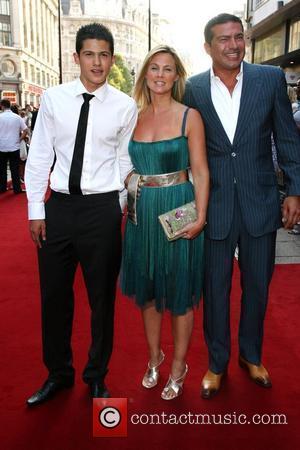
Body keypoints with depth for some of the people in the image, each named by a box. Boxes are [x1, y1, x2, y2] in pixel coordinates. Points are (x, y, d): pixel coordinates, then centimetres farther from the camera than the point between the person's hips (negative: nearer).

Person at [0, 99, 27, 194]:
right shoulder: (17, 117, -2)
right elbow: (25, 131, -3)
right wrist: (19, 139, 4)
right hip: (14, 147, 1)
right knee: (15, 169, 4)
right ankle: (17, 189, 7)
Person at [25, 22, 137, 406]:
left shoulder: (125, 107, -2)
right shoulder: (53, 99, 1)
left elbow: (126, 163, 4)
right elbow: (39, 156, 3)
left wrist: (121, 211, 2)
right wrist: (36, 209, 0)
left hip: (102, 208, -1)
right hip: (58, 206, 2)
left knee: (102, 297, 10)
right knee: (53, 295, 12)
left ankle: (97, 377, 33)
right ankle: (58, 374, 35)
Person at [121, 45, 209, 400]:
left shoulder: (189, 116, -4)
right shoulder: (134, 117, 7)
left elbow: (200, 171, -6)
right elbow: (130, 169, 13)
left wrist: (201, 217, -15)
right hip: (142, 211, 4)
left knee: (179, 292, 6)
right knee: (147, 287, 14)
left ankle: (178, 368, 25)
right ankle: (154, 357, 36)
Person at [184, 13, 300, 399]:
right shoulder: (193, 88, -1)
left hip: (260, 202, 1)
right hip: (215, 204, 0)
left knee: (257, 285, 14)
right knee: (215, 287, 10)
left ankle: (251, 356, 37)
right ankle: (217, 363, 30)